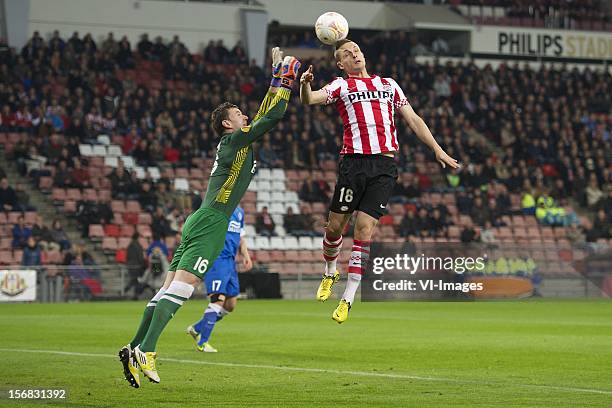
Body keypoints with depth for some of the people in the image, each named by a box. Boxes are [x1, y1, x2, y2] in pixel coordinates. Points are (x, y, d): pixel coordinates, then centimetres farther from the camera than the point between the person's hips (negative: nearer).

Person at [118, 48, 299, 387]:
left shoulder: (236, 142, 21)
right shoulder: (235, 140, -4)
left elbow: (264, 115, 31)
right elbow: (271, 117, -7)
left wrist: (277, 81, 29)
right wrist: (285, 83, 5)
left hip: (202, 222, 10)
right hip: (210, 223, -10)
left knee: (169, 289, 5)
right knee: (180, 288, -16)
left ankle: (134, 349, 1)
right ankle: (146, 350, -24)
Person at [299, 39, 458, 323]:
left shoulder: (388, 84, 20)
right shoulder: (342, 85, 10)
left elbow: (413, 120, 23)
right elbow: (309, 100, -7)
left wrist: (438, 150, 16)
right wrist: (305, 84, -30)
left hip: (385, 164, 1)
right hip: (354, 161, -1)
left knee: (365, 228, -7)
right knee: (335, 225, 1)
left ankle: (348, 299, -3)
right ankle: (330, 273, 32)